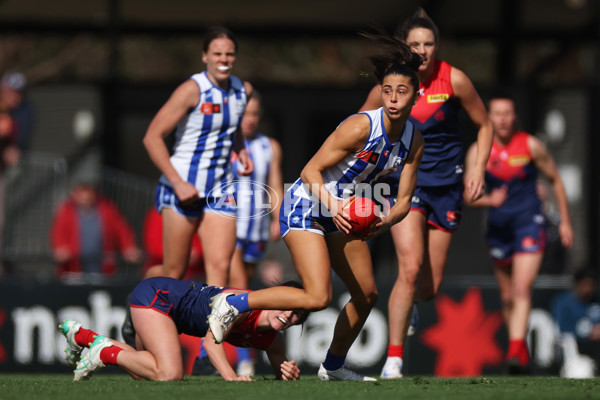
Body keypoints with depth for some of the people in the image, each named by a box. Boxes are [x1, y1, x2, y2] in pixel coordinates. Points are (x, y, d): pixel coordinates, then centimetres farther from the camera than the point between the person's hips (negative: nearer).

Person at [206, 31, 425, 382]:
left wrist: (386, 221, -21)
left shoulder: (414, 141, -4)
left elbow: (404, 200, 0)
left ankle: (333, 366, 28)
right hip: (307, 206, -8)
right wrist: (332, 206, -37)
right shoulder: (361, 127, -25)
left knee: (367, 294, 10)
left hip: (343, 213, 8)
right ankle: (233, 304, -10)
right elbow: (311, 171, -22)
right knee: (318, 297, -22)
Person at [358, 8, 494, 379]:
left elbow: (484, 125, 5)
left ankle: (408, 304, 44)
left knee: (430, 287, 4)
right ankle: (394, 360, -15)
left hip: (446, 183, 2)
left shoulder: (454, 80, -9)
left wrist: (478, 169, -6)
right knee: (411, 267, -22)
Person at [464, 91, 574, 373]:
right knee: (507, 297, 12)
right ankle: (521, 348, 29)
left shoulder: (531, 146, -5)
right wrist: (489, 200, -28)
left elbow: (555, 180, 6)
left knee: (522, 290, -19)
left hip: (529, 224, -3)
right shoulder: (478, 152, -2)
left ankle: (515, 351, -27)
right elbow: (469, 197, -6)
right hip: (498, 228, 3)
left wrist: (565, 221, 5)